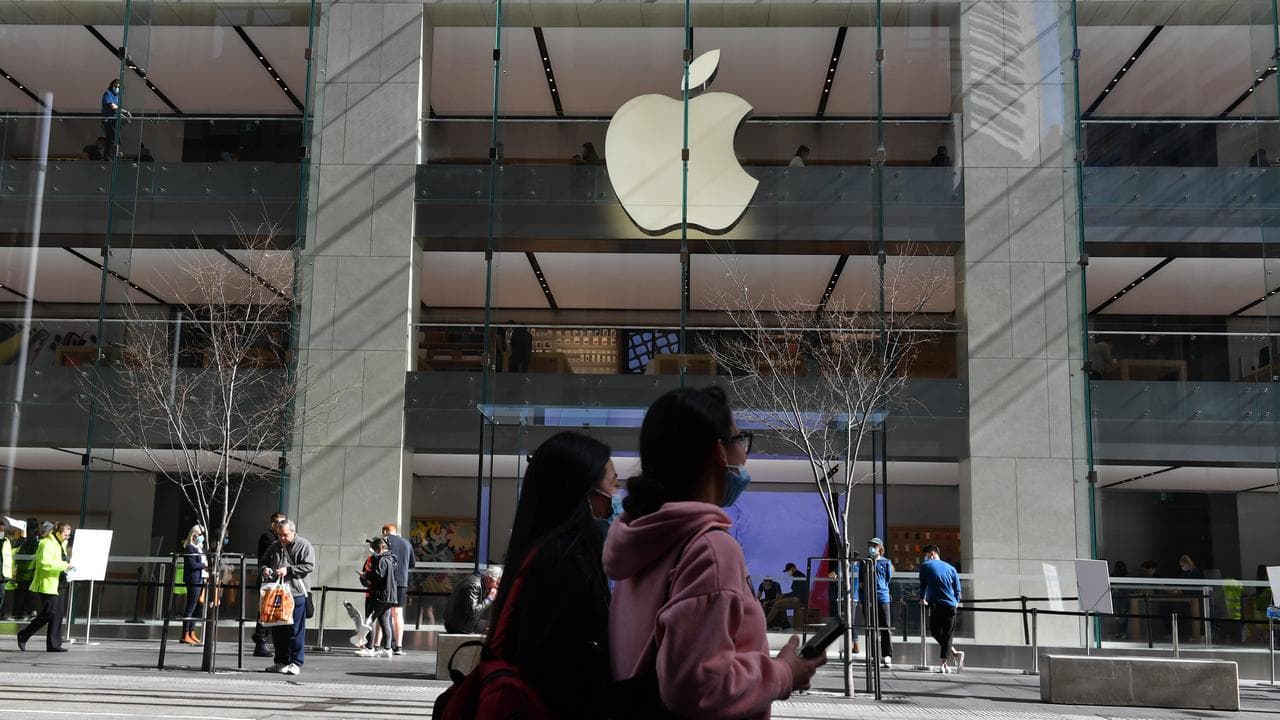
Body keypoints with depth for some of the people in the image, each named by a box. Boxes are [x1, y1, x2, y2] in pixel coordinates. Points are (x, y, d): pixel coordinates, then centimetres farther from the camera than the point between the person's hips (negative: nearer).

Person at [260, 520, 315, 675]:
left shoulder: (304, 546, -3)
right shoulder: (274, 547, 15)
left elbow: (309, 566, -11)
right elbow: (264, 562, 27)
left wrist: (288, 570, -17)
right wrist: (264, 569, 3)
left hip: (296, 594, -6)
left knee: (295, 630, -3)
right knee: (277, 629, 10)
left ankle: (295, 663, 4)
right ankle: (281, 661, 21)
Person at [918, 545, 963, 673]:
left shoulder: (925, 566, 7)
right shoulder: (950, 567, 16)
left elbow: (923, 584, 12)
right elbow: (957, 586, 13)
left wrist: (922, 599, 25)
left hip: (936, 605, -3)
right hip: (951, 606, 3)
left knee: (935, 633, 9)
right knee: (947, 636, 7)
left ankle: (955, 653, -9)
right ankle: (944, 665, 0)